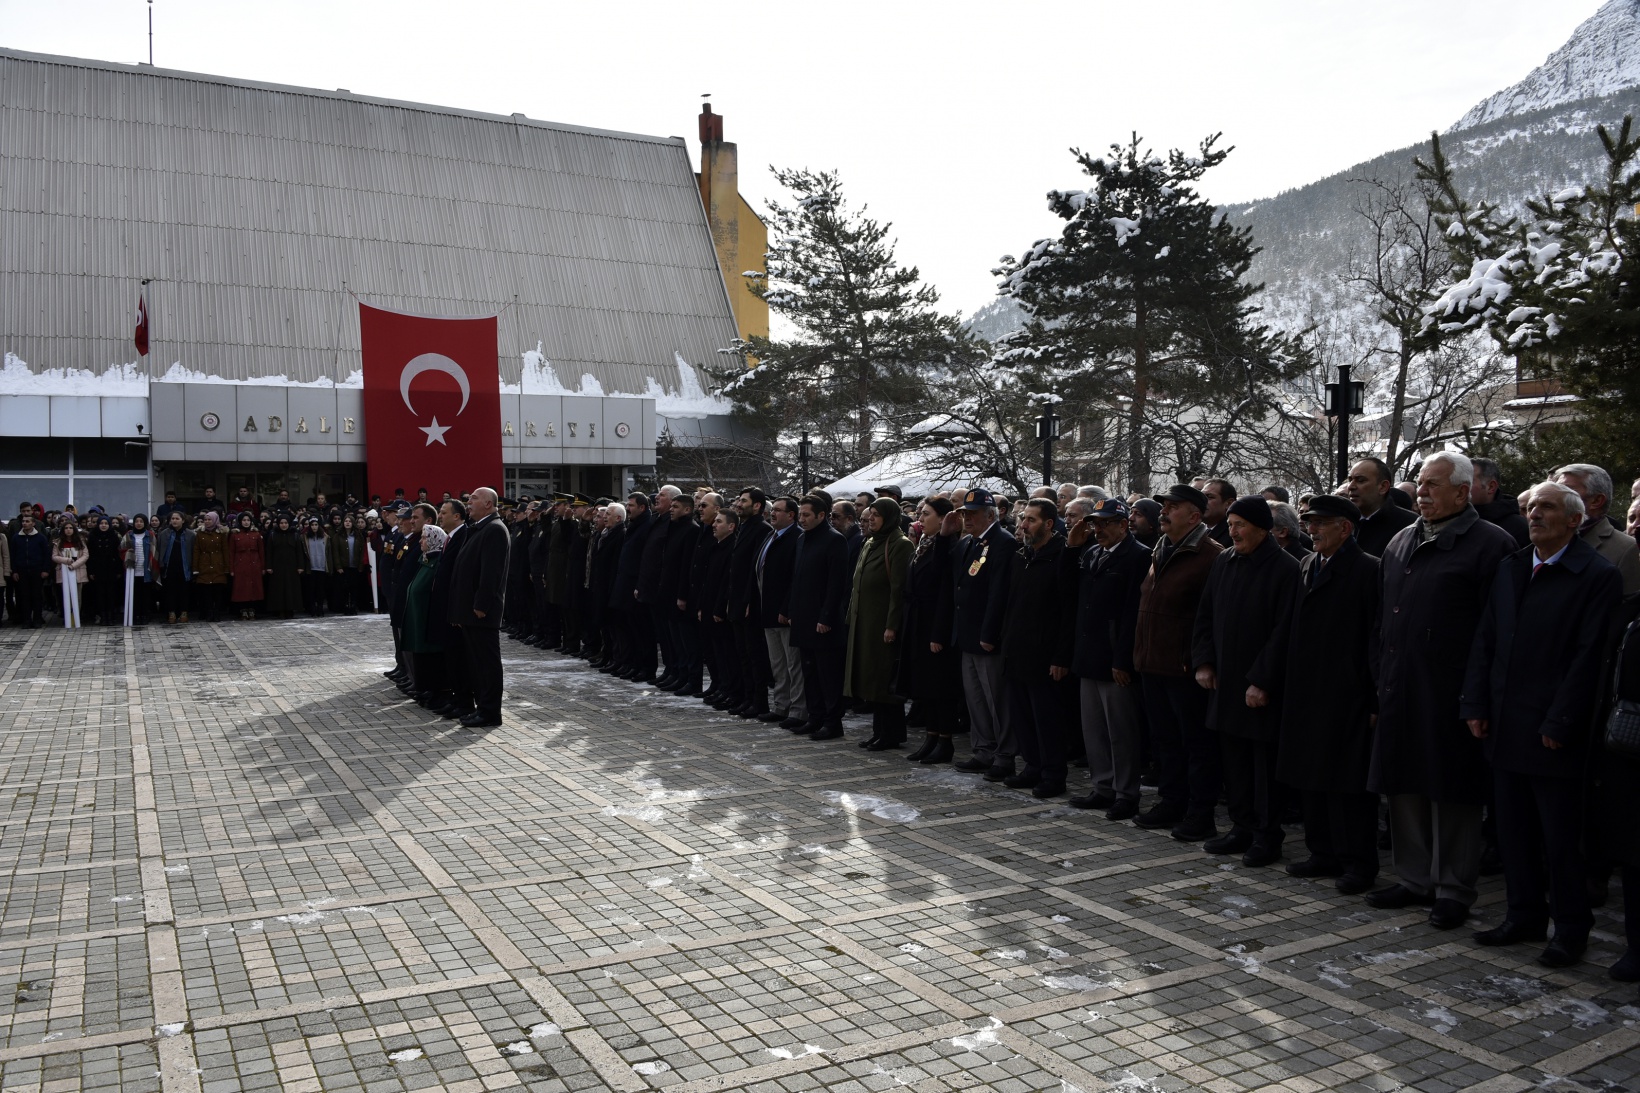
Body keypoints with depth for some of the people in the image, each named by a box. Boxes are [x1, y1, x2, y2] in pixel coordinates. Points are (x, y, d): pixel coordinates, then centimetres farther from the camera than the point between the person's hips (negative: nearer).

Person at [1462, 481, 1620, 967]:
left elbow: (1588, 656, -13)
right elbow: (1485, 640, 11)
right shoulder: (1510, 568, 11)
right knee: (1514, 830, 13)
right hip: (1504, 727, 6)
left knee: (1560, 836, 4)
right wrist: (1475, 705, 5)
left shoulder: (1598, 576, -8)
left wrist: (1559, 724, -15)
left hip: (1553, 733, -6)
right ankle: (1524, 916, 26)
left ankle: (1571, 930, 17)